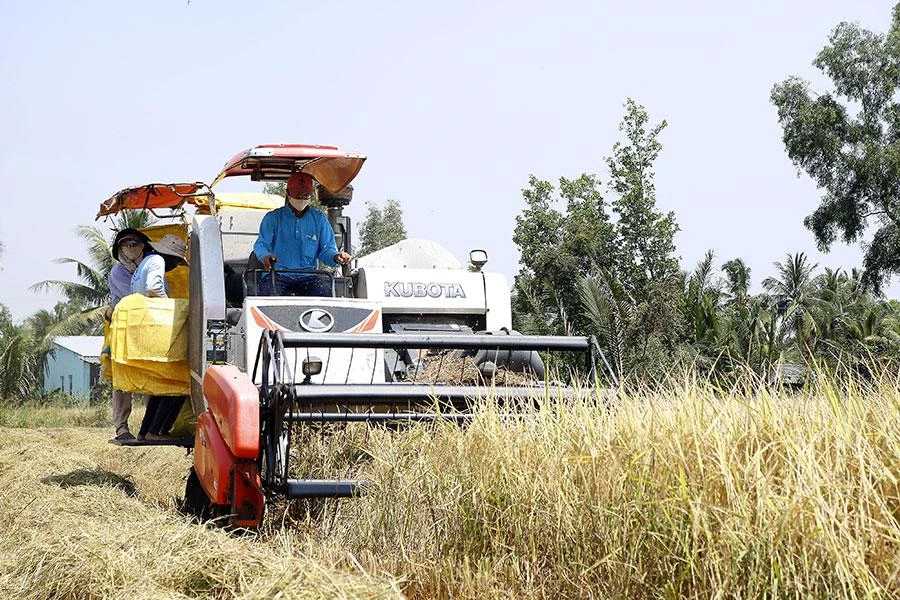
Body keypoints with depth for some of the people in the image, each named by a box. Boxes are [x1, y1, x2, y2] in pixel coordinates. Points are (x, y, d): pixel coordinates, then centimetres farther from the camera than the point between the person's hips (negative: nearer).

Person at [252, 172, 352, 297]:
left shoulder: (319, 219, 16)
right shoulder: (273, 217, 10)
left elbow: (326, 250, 12)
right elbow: (261, 245, 1)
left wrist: (335, 257, -13)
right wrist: (265, 256, -24)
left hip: (307, 276, 2)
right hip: (277, 275, -2)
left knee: (325, 293, -29)